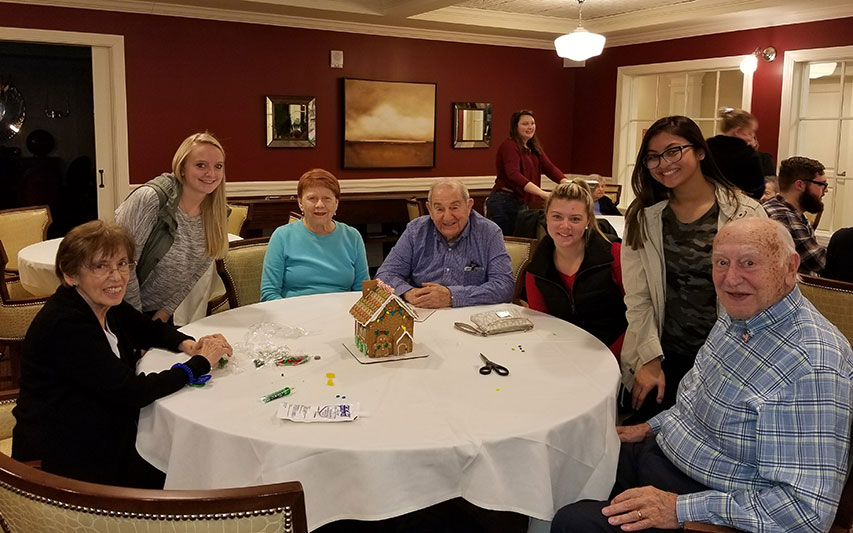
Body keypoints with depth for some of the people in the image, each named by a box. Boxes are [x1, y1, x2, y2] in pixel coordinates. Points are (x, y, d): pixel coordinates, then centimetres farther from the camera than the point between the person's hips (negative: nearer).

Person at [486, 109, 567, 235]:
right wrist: (542, 193, -39)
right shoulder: (509, 146, -15)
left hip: (521, 203, 8)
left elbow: (549, 167, 3)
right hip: (504, 202, -8)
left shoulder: (534, 148, 13)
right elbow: (513, 175, -29)